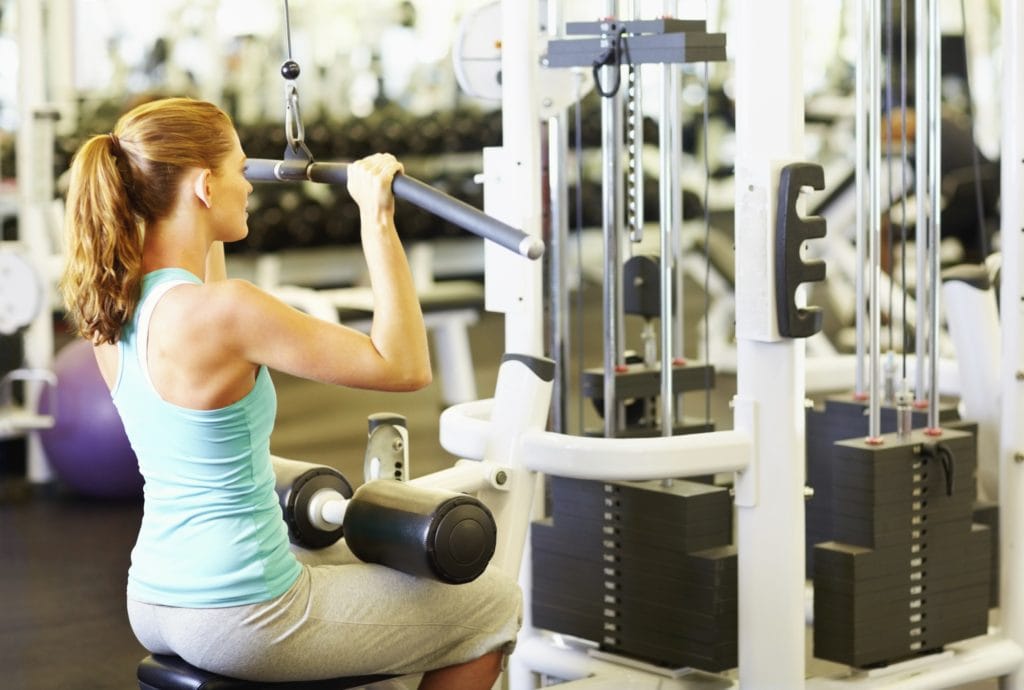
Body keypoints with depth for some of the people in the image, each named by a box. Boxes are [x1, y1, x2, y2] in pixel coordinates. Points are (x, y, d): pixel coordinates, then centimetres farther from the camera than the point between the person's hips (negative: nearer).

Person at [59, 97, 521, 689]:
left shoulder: (112, 304, 0)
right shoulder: (222, 310, -25)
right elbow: (405, 367, -21)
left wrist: (209, 230, 22)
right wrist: (377, 220, -19)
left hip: (155, 603, 9)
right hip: (238, 620, -9)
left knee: (361, 554, 37)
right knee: (494, 605, 11)